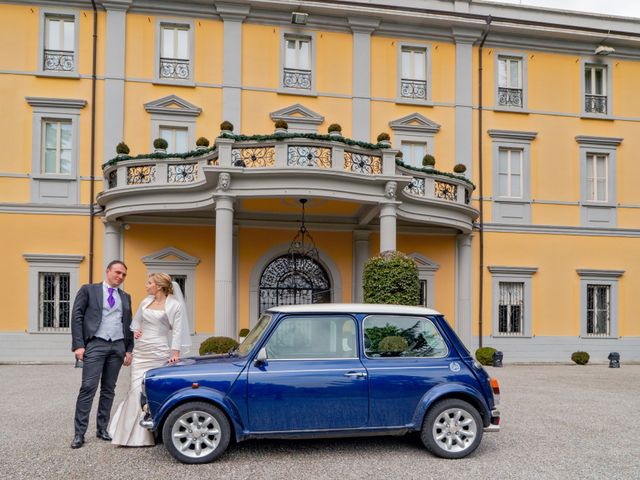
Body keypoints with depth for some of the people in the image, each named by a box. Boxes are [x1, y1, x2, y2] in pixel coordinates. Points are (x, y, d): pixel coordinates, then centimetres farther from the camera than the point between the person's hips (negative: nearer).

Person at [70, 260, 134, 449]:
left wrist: (128, 349, 10)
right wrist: (78, 345, -11)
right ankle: (79, 433, -3)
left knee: (109, 389, 8)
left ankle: (102, 428, 16)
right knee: (88, 388, -9)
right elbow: (77, 317, -2)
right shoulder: (88, 290, 4)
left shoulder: (125, 297, 16)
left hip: (118, 346, 4)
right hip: (95, 344, -4)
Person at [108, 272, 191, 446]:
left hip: (159, 353, -5)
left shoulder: (174, 305, -4)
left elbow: (177, 331, -7)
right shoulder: (146, 302, 11)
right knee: (137, 390, 1)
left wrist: (175, 353, -14)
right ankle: (135, 434, 9)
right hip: (140, 352, 5)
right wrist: (136, 331, 7)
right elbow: (137, 320, 26)